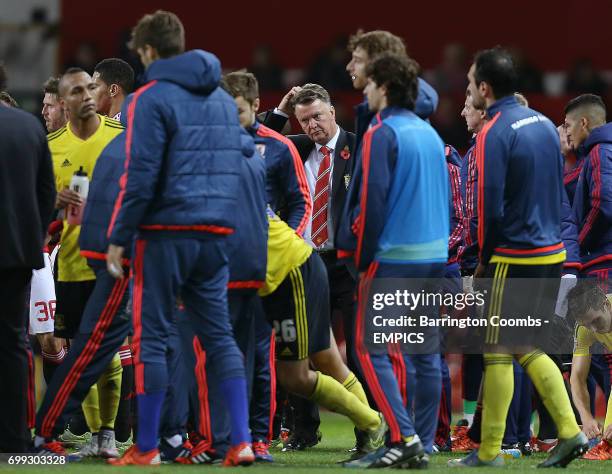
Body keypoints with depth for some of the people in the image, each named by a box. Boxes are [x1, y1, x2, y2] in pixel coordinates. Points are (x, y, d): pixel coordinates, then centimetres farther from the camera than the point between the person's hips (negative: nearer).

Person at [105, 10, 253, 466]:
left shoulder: (152, 99, -8)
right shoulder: (223, 99, 14)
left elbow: (141, 176, -14)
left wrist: (118, 237, -9)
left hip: (167, 230, -6)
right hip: (216, 233, 6)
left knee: (151, 337, 1)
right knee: (219, 335, 8)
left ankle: (146, 448, 3)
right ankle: (242, 441, -1)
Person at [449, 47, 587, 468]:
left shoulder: (494, 134, -14)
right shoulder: (544, 124, 10)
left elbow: (490, 205, -15)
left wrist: (484, 259, -3)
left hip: (516, 257, -8)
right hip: (553, 254, 8)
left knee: (499, 352, 0)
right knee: (529, 349, 16)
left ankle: (489, 452, 4)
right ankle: (570, 432, 7)